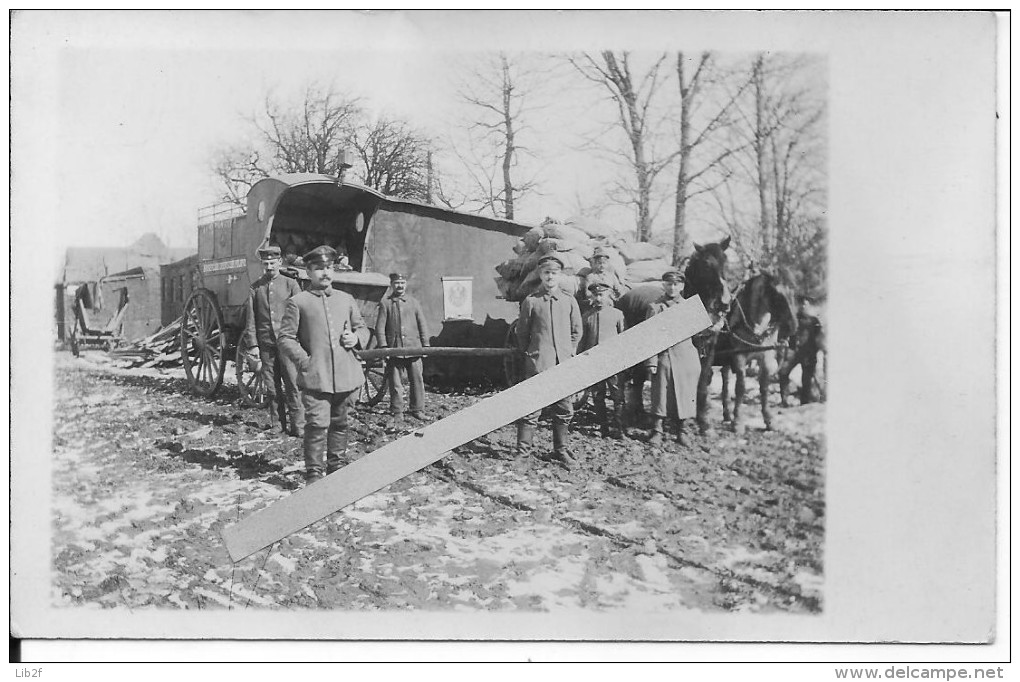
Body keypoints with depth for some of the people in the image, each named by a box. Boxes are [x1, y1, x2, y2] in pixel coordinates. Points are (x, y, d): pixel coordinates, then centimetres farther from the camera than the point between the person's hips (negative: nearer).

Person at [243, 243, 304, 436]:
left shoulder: (290, 284, 3)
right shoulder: (256, 287, 9)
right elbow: (250, 319, 8)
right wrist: (252, 345, 1)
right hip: (265, 344, 2)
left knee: (292, 384, -6)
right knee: (272, 387, 7)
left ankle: (298, 425, -2)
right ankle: (277, 423, 17)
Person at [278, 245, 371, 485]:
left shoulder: (346, 299, 16)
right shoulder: (297, 302, 3)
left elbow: (362, 328, 24)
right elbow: (285, 338, 1)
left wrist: (356, 337, 1)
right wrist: (304, 360, -9)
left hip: (346, 375, 4)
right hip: (315, 377, -4)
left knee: (340, 422, 13)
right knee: (318, 424, -11)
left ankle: (336, 465, 26)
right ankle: (314, 472, -1)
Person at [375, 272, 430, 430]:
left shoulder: (414, 302, 10)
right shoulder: (385, 303, 4)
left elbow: (422, 324, 11)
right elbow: (380, 327, 1)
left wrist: (425, 345, 5)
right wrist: (383, 346, -9)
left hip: (413, 348, 2)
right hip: (394, 349, -2)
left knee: (417, 380, 6)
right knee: (395, 384, 1)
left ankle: (417, 409, 21)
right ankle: (397, 416, 7)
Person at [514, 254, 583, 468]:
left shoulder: (569, 301, 7)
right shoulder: (531, 301, 0)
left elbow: (576, 331, 16)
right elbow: (521, 332, 8)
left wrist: (568, 351, 11)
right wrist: (530, 353, 7)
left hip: (564, 363, 3)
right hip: (538, 363, -3)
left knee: (564, 410, 8)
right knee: (531, 408, -4)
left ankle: (560, 451, 20)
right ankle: (522, 450, 4)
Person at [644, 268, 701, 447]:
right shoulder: (655, 307, 2)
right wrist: (651, 361, -10)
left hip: (685, 356, 3)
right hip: (663, 356, -3)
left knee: (684, 395, 5)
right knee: (661, 396, -5)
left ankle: (681, 432, 17)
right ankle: (657, 433, 2)